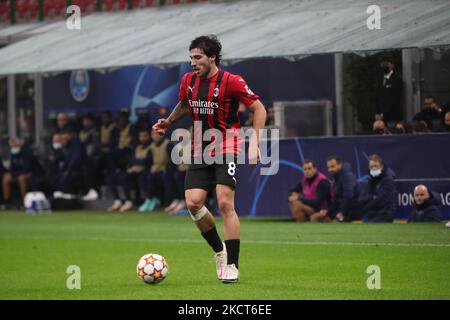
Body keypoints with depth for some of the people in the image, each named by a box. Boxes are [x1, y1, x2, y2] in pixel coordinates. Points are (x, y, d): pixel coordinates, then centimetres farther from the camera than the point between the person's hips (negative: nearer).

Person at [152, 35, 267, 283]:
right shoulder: (188, 80, 6)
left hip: (226, 150, -5)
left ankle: (232, 266, -8)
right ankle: (219, 250, 15)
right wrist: (168, 121, 10)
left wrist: (254, 142, -13)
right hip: (199, 151, 6)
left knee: (225, 204, -15)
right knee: (193, 203, -7)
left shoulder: (231, 81, -11)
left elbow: (259, 109, -5)